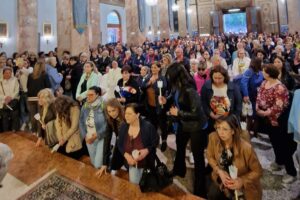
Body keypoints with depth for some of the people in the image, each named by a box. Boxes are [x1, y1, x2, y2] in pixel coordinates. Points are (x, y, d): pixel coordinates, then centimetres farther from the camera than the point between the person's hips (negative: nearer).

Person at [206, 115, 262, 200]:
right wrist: (219, 171, -17)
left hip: (245, 186, -2)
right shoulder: (213, 138, -22)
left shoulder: (246, 147, -31)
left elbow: (258, 172, -15)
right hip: (223, 178, 3)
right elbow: (210, 156, -2)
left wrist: (242, 181, -28)